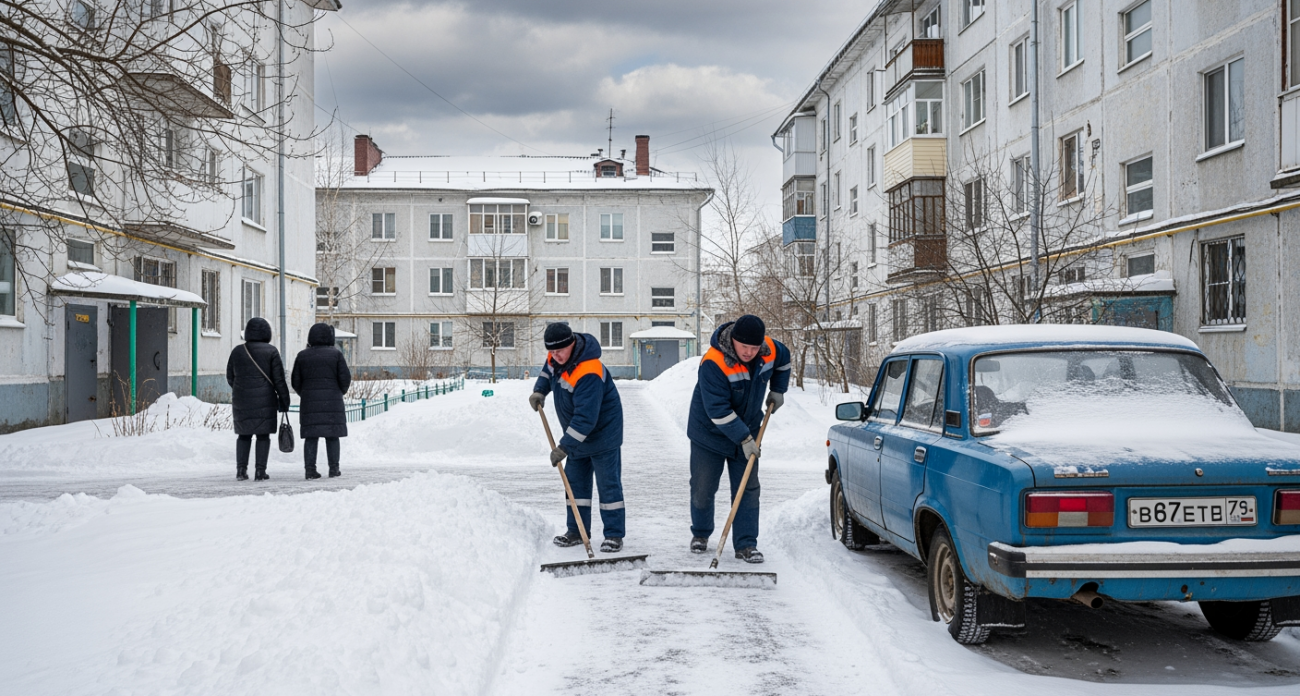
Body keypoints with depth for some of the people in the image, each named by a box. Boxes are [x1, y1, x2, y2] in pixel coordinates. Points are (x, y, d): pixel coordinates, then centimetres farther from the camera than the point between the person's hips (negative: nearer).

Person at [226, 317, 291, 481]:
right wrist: (284, 400, 0)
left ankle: (241, 469, 7)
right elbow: (279, 379, -7)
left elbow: (230, 377, 11)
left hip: (241, 401, 3)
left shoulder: (237, 351, 5)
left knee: (244, 435, 12)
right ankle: (260, 471, 0)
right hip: (264, 401, -3)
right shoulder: (271, 351, -5)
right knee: (263, 435, 3)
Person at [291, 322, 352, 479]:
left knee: (311, 436, 3)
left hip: (309, 402, 2)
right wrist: (340, 392, 16)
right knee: (332, 436, 4)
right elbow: (345, 378, -3)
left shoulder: (302, 356, 6)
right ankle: (333, 468, 4)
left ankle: (310, 469, -1)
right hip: (331, 402, -2)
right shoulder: (336, 354, -2)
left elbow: (295, 381, 8)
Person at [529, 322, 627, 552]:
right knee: (575, 481, 12)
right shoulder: (557, 356, -7)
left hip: (602, 433, -9)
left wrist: (564, 447, -35)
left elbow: (586, 418, -37)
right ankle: (576, 531, 20)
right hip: (577, 434, 9)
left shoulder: (588, 374, -35)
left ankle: (614, 535, 1)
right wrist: (539, 391, -1)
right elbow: (548, 369, 18)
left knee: (608, 484, -4)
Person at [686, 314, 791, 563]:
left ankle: (746, 545, 4)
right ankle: (700, 533, 30)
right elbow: (718, 410, -30)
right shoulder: (713, 363, -31)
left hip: (747, 433, 4)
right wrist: (743, 438, -27)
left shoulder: (770, 350, -13)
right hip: (710, 433, -4)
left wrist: (777, 390, 11)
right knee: (702, 489, 6)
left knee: (748, 489, -1)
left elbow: (783, 359, 15)